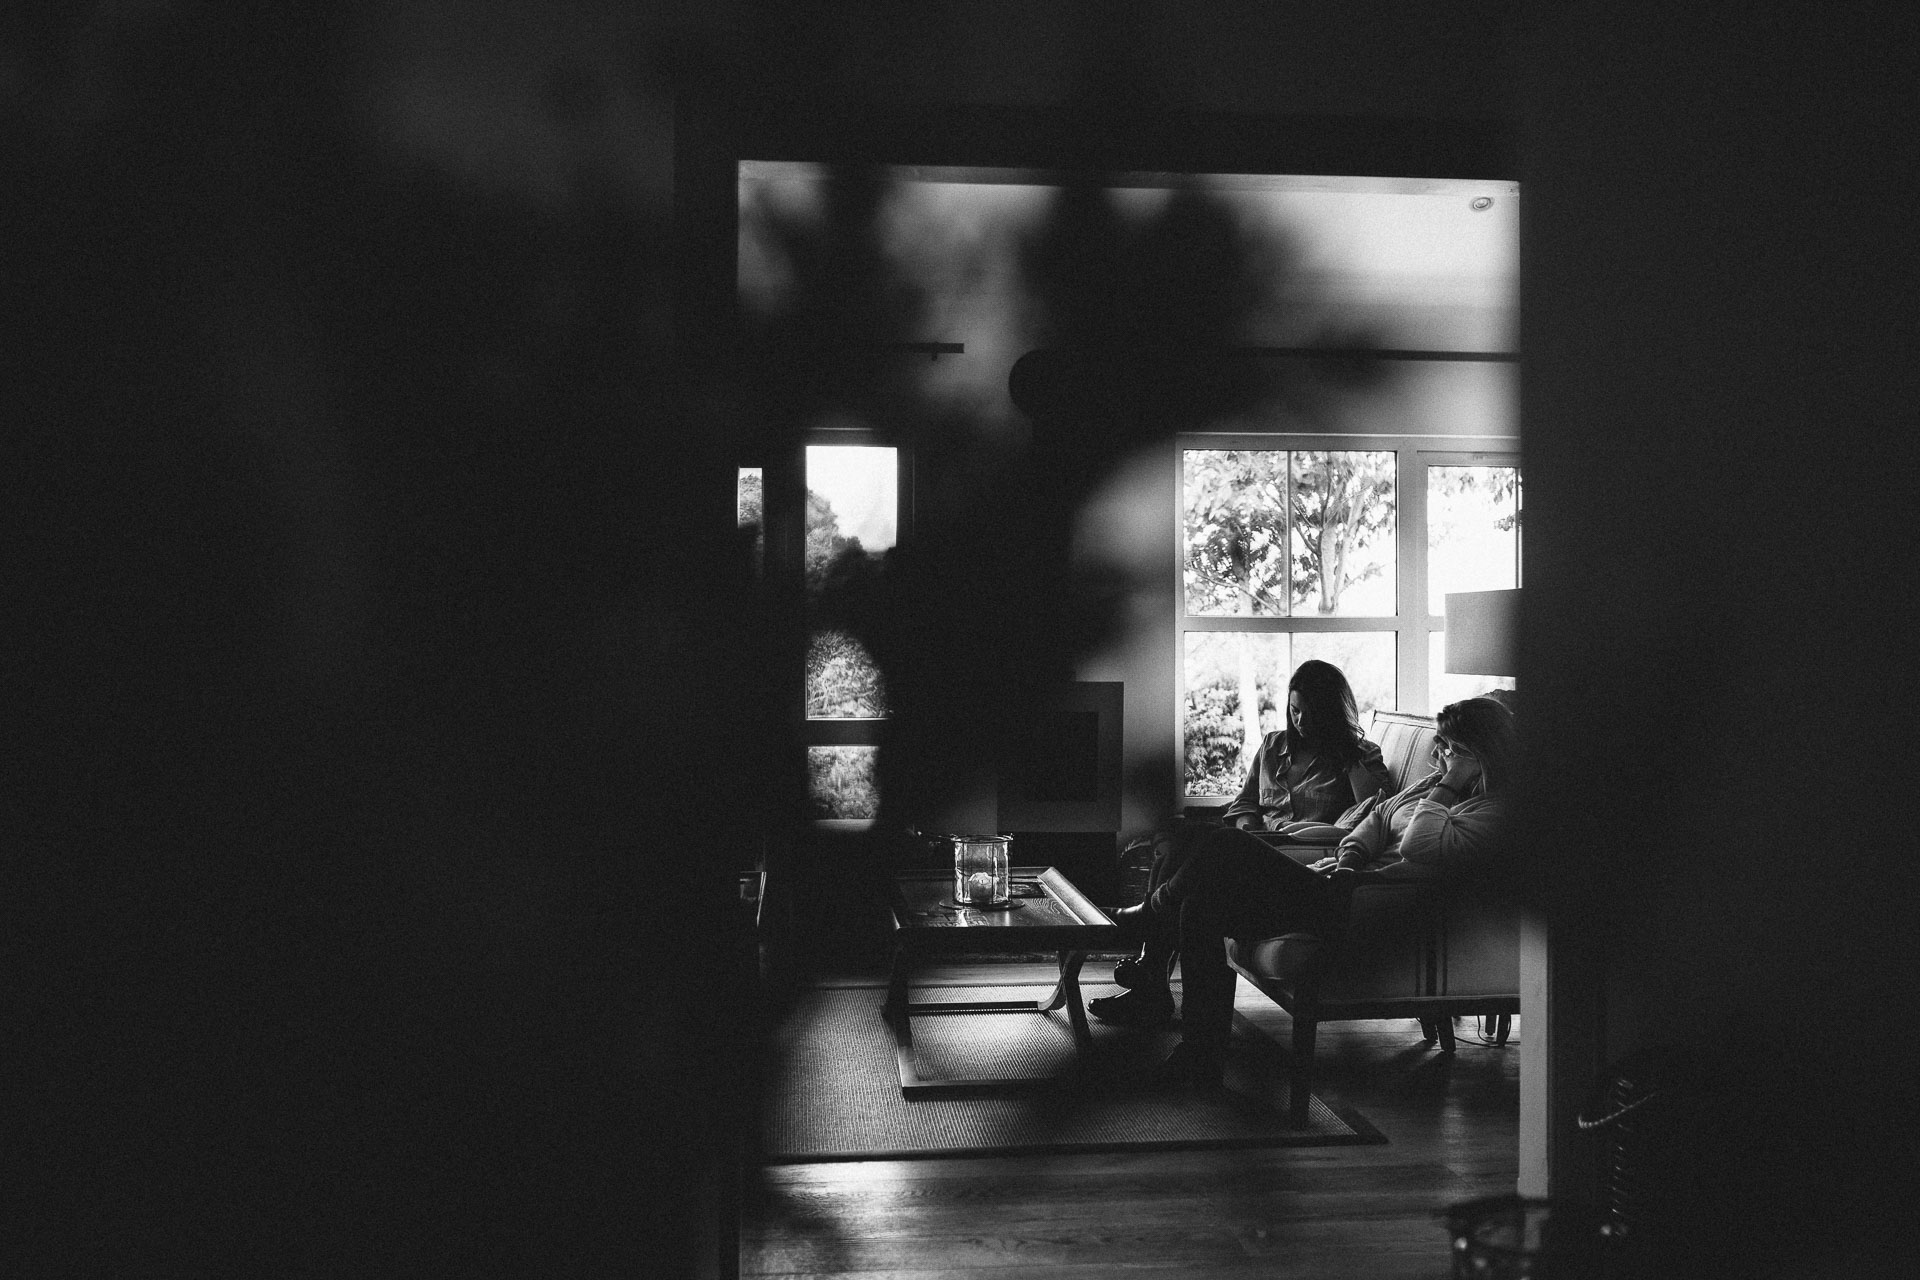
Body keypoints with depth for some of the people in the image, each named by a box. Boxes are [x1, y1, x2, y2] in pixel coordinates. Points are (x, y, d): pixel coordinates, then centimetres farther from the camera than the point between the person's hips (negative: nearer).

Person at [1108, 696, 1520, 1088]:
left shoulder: (1490, 809, -6)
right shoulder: (1436, 781, 22)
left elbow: (1422, 847, -21)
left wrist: (1446, 789, -9)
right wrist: (1349, 856, 4)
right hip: (1341, 882, 10)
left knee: (1227, 845, -21)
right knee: (1204, 905, -6)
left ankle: (1155, 910, 8)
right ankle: (1202, 1061, -3)